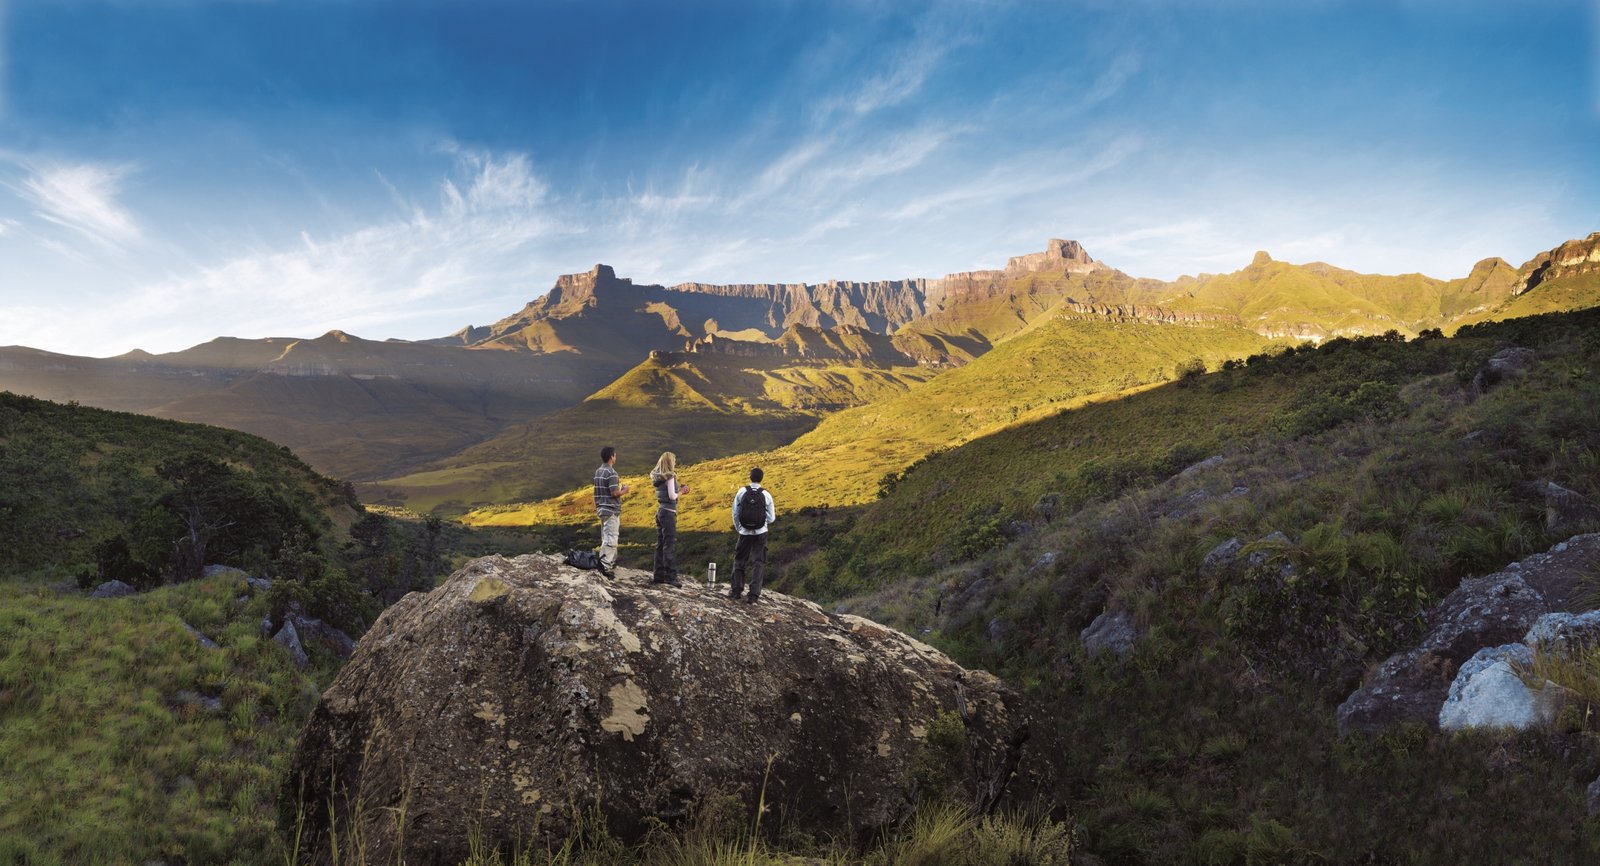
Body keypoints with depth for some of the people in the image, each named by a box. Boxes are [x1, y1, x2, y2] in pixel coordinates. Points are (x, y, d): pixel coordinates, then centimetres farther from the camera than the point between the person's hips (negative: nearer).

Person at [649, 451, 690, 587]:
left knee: (660, 545, 11)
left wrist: (680, 491, 14)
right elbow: (672, 496, -15)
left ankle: (659, 576, 15)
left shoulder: (658, 477, 12)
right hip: (669, 512, -8)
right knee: (670, 545, -6)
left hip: (660, 511, 8)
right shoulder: (670, 476, -12)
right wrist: (681, 491, 2)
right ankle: (670, 577, -7)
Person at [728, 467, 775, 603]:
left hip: (745, 532, 0)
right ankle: (754, 595, 2)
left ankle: (736, 591, 16)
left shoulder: (741, 492, -7)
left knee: (739, 561, 17)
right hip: (761, 533, 0)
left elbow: (735, 513, -1)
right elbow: (771, 518, -2)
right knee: (758, 563, 7)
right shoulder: (766, 495, -8)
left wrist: (737, 528, 15)